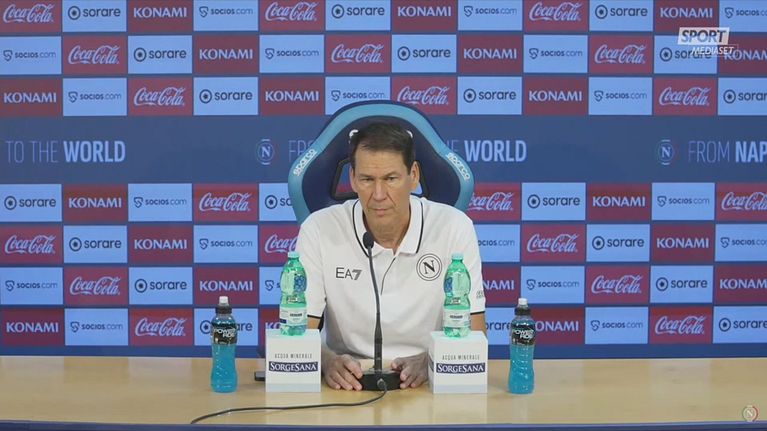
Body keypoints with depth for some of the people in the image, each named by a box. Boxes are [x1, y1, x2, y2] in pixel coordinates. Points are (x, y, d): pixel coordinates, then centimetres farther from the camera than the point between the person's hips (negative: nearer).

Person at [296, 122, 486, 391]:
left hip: (429, 383, 0)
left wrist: (429, 360, -26)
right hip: (348, 384, 0)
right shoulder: (318, 230, -7)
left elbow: (473, 334, -6)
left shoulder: (455, 227, -7)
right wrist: (328, 361, -28)